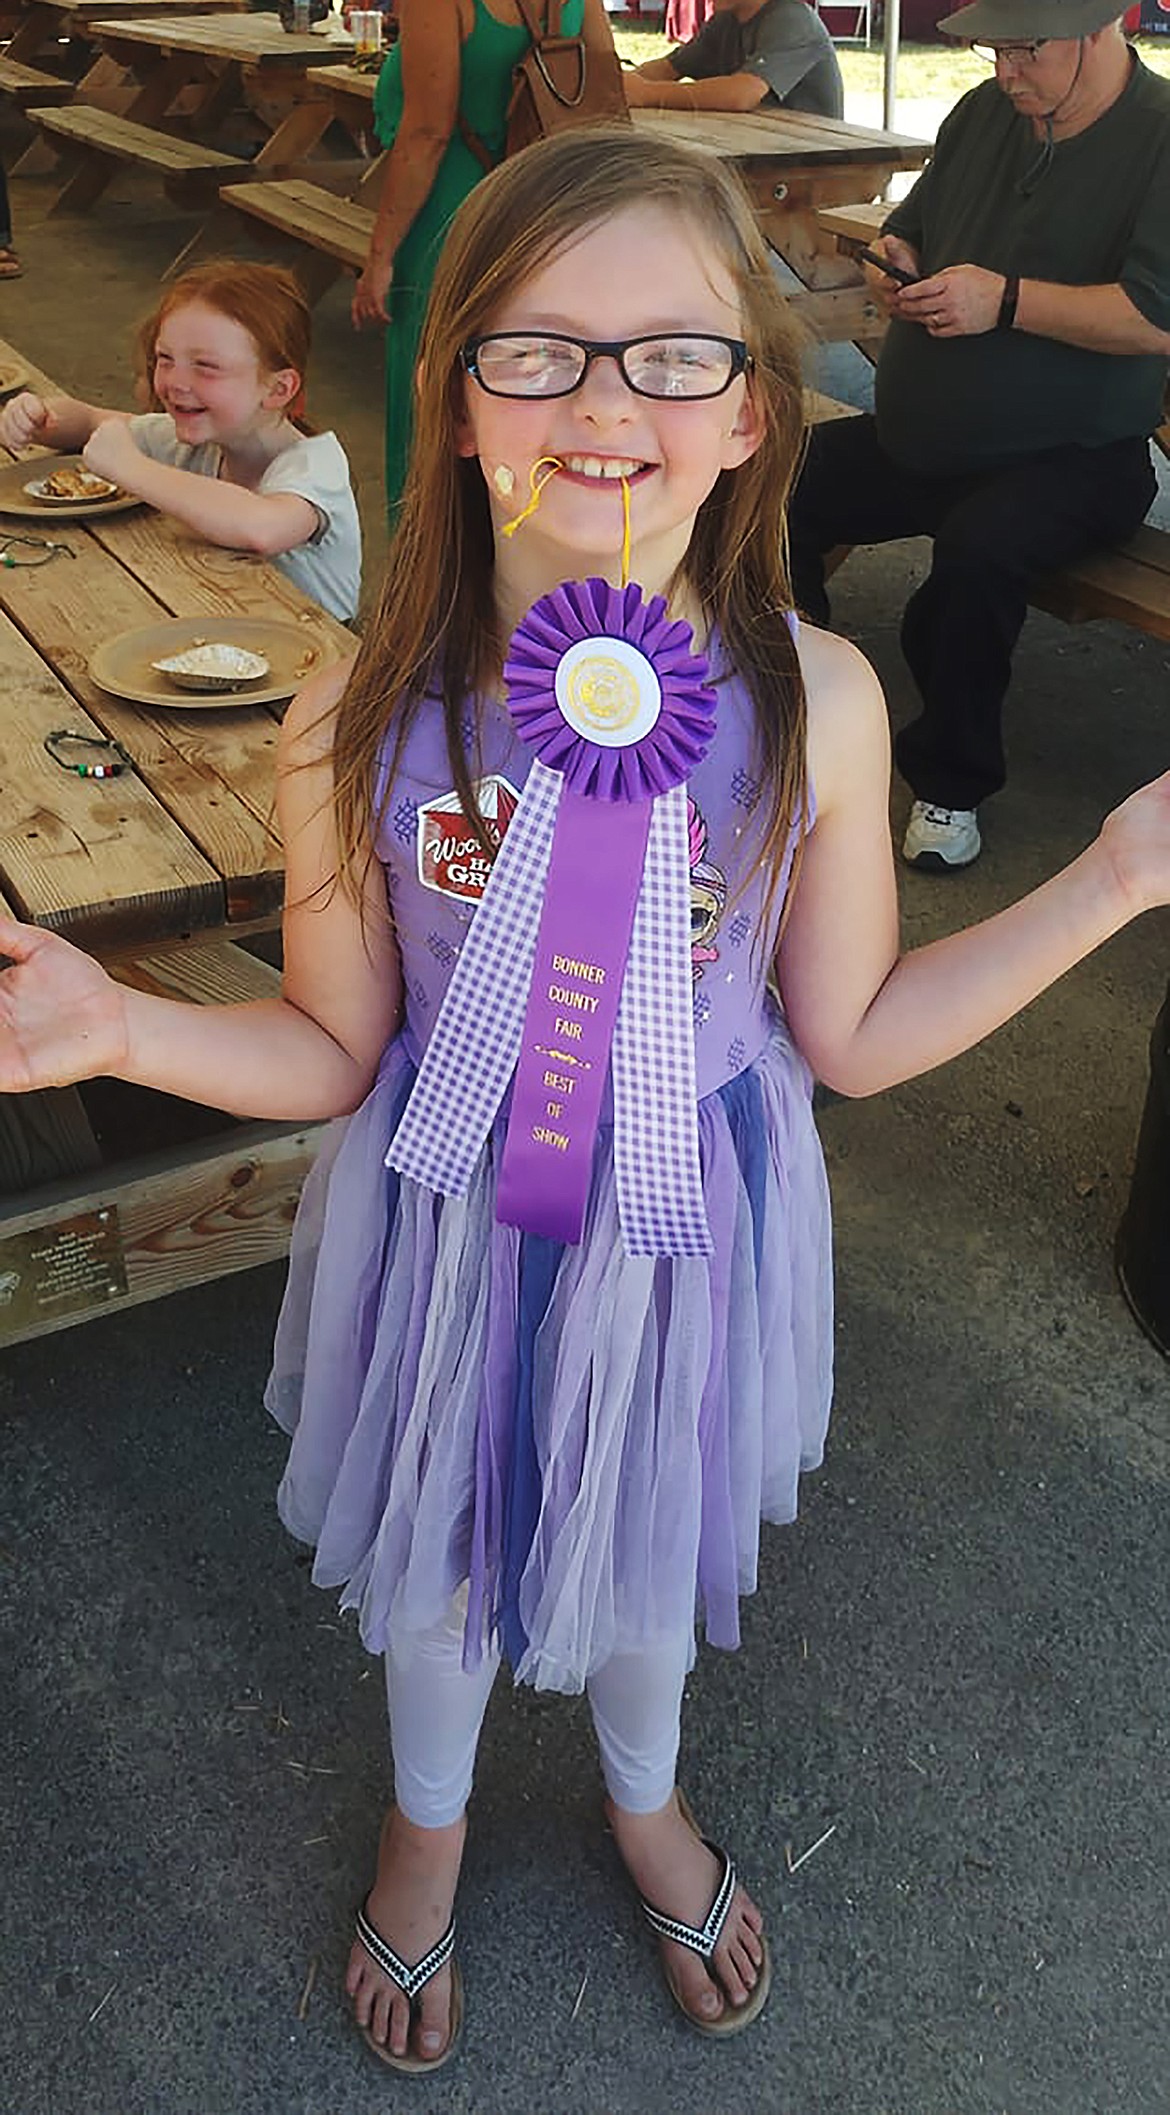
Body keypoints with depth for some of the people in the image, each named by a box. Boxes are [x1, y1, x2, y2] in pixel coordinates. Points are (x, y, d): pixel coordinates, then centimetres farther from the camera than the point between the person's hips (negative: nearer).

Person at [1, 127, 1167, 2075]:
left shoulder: (814, 702, -18)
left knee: (648, 1543, 26)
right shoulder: (362, 727, -20)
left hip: (691, 1229, 1)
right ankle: (430, 1822, 61)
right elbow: (336, 1054, -8)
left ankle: (646, 1801, 63)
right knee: (438, 1545, 24)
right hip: (451, 1234, 0)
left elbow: (850, 1036, -8)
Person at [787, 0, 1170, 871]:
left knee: (977, 549, -36)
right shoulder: (983, 113, 11)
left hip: (1070, 459, -7)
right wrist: (899, 265, 1)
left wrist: (1005, 299, -22)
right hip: (914, 440, 7)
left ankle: (952, 782, -15)